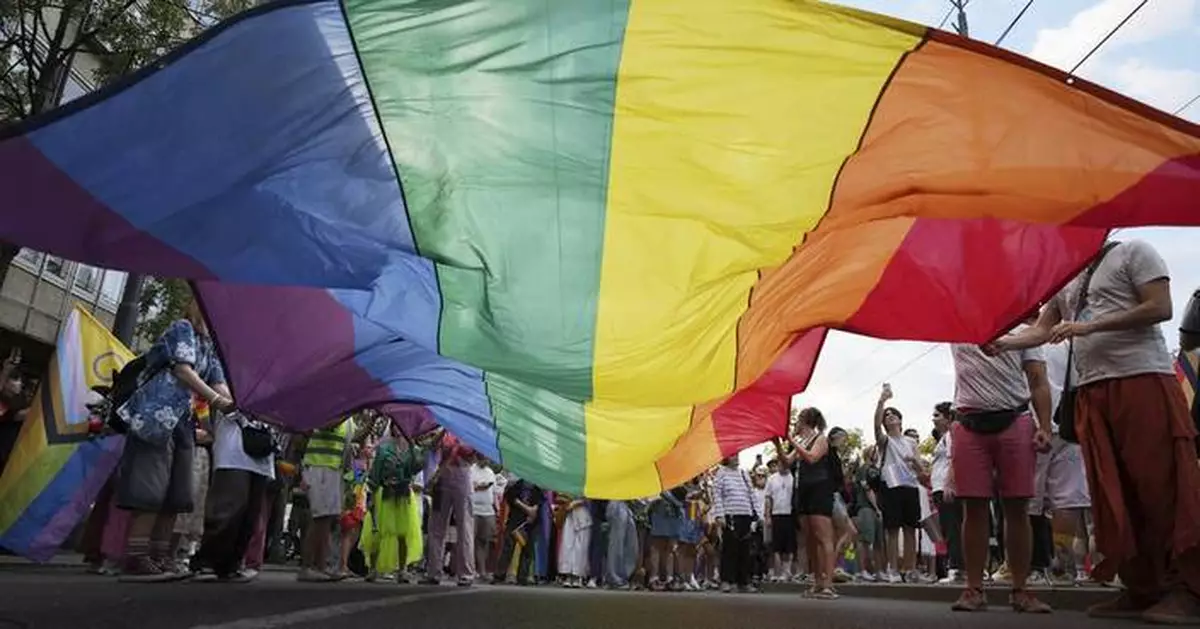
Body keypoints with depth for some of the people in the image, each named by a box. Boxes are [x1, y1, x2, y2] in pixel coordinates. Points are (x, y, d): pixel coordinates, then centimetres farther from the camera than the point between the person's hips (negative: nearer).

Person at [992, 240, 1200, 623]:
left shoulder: (1133, 253, 5)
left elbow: (1159, 308, -6)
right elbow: (1042, 330, 17)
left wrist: (1090, 326, -12)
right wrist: (1004, 343, 0)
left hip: (1143, 379, -6)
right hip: (1091, 392, 6)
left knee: (1162, 484, -9)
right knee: (1114, 494, 2)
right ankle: (1142, 590, 7)